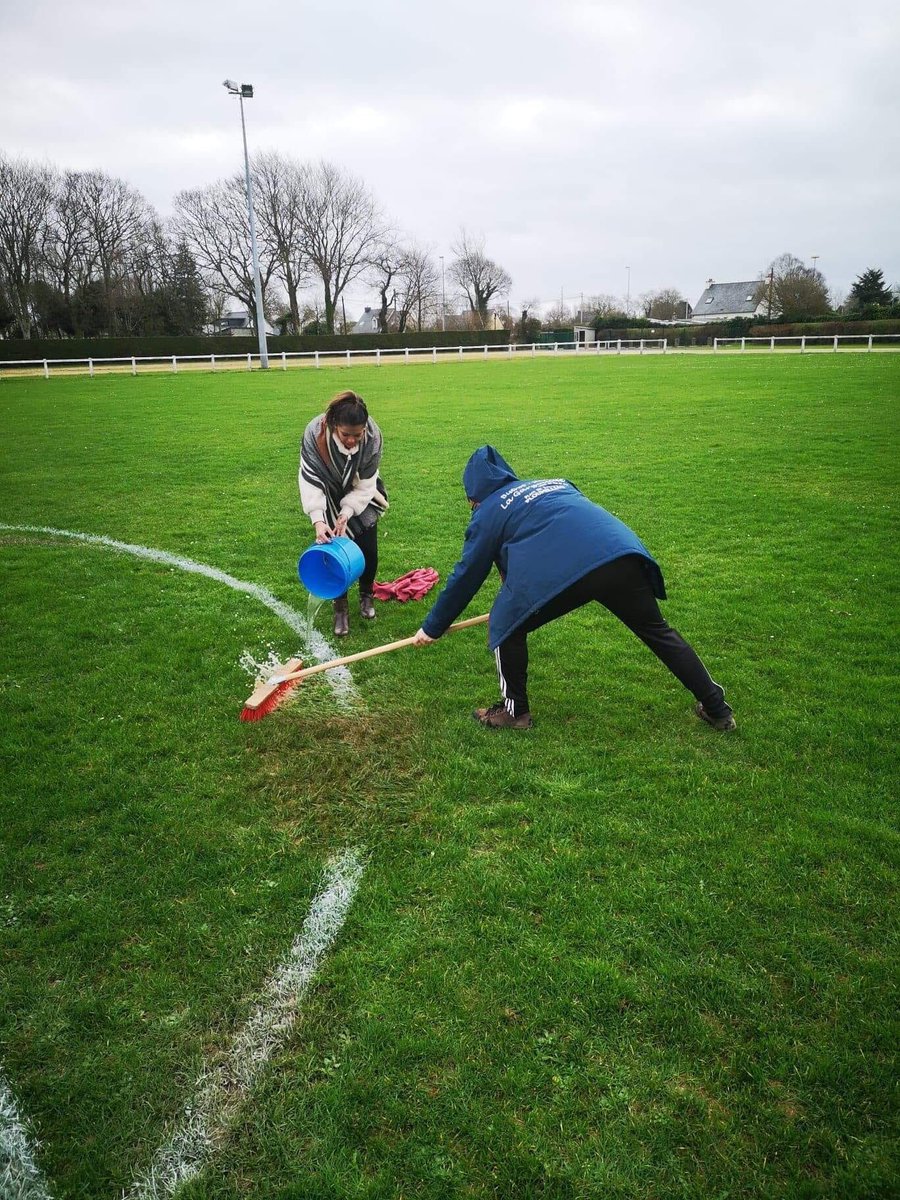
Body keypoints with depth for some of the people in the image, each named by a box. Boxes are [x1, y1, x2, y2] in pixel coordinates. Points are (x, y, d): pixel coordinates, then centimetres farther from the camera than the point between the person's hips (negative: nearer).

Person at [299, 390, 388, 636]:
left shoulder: (373, 436, -32)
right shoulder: (315, 433, -35)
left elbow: (365, 482, -22)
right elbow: (310, 480, -31)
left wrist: (347, 513, -31)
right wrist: (318, 520, -41)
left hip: (360, 496, 1)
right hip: (329, 496, -1)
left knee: (368, 548, 2)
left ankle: (366, 595, 29)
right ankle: (340, 607, 8)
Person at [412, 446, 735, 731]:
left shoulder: (488, 511, 19)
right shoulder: (555, 482, 34)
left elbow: (465, 577, 22)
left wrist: (433, 627, 34)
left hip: (562, 571, -6)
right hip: (623, 551, 6)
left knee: (505, 626, 16)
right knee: (657, 630, 22)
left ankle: (515, 712, 25)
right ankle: (716, 708, 30)